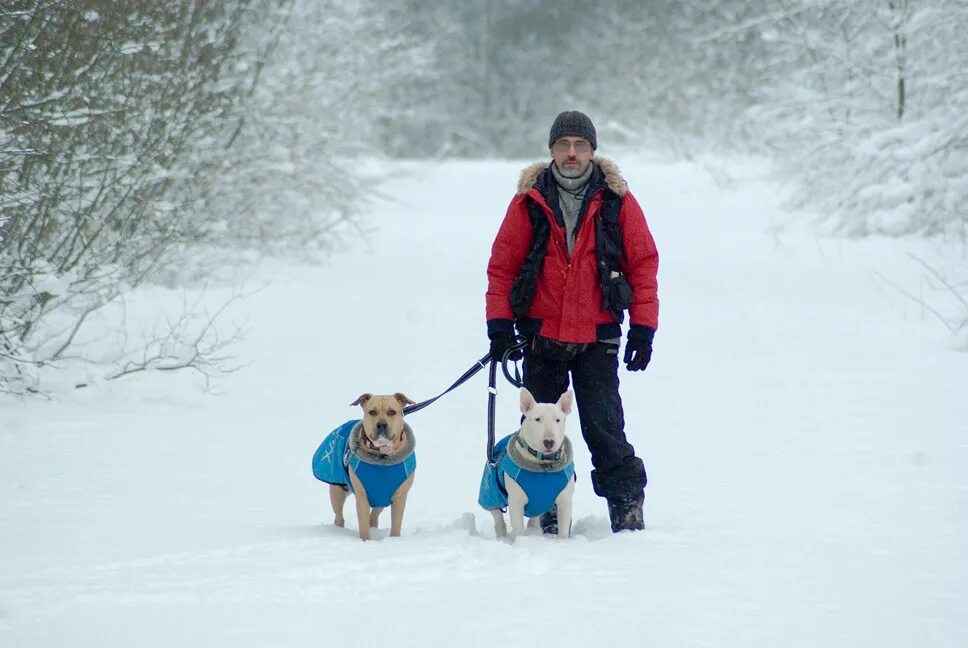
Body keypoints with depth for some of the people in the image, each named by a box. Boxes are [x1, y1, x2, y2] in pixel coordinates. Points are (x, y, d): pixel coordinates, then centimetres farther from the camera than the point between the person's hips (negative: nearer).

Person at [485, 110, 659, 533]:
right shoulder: (529, 201, 2)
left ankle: (627, 505, -1)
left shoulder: (617, 201, 1)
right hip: (541, 336, 2)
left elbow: (643, 263, 2)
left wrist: (643, 328, -2)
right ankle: (549, 513, 15)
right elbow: (502, 265, 3)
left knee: (603, 425, -8)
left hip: (597, 338, -2)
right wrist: (499, 324, -3)